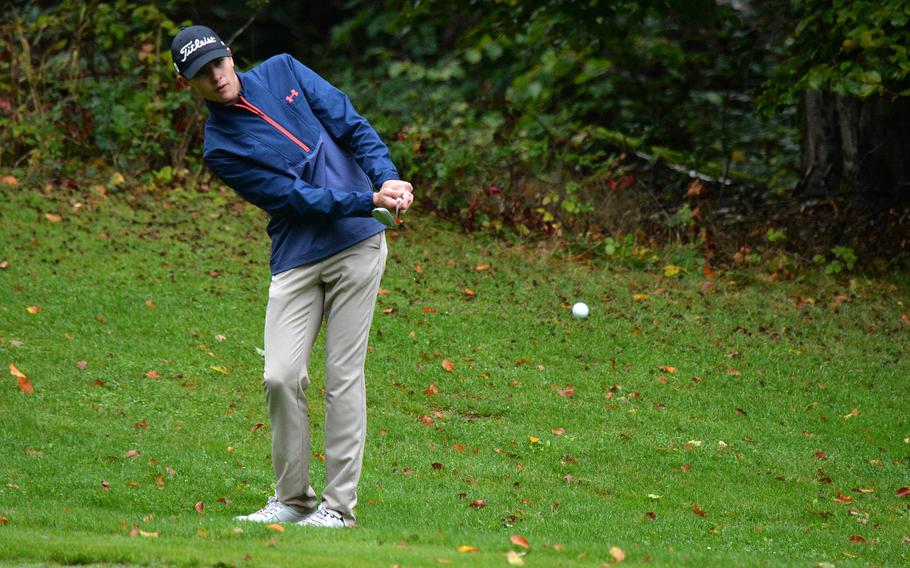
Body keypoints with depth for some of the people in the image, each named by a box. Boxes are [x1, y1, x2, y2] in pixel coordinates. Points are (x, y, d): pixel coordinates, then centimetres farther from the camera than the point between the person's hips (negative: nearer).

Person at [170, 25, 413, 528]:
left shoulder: (283, 72, 5)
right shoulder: (220, 150, -3)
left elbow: (351, 125, 4)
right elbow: (295, 197, -11)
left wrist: (387, 177, -13)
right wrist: (369, 201, -20)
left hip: (357, 246, 0)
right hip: (297, 260, 0)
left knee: (343, 377, -3)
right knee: (281, 377, -9)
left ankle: (338, 505, 0)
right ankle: (292, 498, 7)